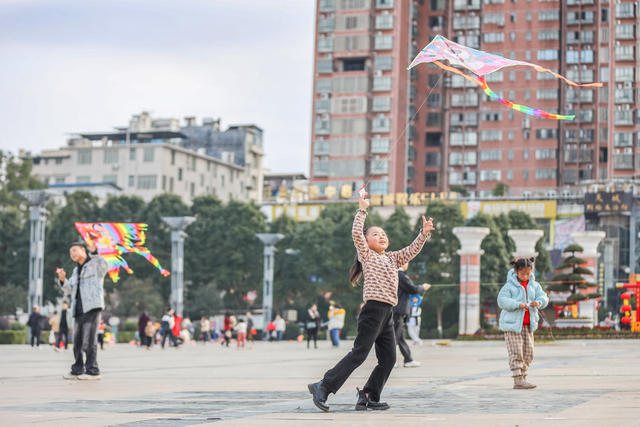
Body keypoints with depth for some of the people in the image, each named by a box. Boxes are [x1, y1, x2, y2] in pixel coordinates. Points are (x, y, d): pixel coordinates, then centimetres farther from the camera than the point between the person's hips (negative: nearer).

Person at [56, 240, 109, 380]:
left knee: (89, 339, -12)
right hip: (79, 309, 8)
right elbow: (70, 288, 20)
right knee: (77, 340, 8)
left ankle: (93, 371, -8)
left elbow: (104, 266, -23)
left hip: (92, 307, -8)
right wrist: (62, 279, 2)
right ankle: (78, 370, 16)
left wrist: (94, 253, -36)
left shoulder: (95, 264, 1)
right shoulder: (76, 270, 24)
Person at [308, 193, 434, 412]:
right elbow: (356, 234, -10)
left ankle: (369, 398, 6)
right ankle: (322, 387, -11)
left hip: (387, 313, 8)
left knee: (388, 358, 3)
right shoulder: (367, 255, 3)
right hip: (373, 309, -8)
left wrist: (424, 234, 6)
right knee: (359, 354, -12)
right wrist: (362, 210, -9)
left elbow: (411, 250, 19)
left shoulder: (392, 258, 22)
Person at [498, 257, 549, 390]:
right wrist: (517, 305, -30)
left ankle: (522, 375, 14)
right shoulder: (509, 286, -8)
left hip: (528, 324, 5)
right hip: (512, 323, -5)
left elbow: (544, 297, -1)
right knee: (516, 352, -9)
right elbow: (502, 300, -17)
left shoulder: (534, 285, 8)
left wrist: (539, 302, -25)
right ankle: (518, 380, -11)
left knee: (528, 352, 4)